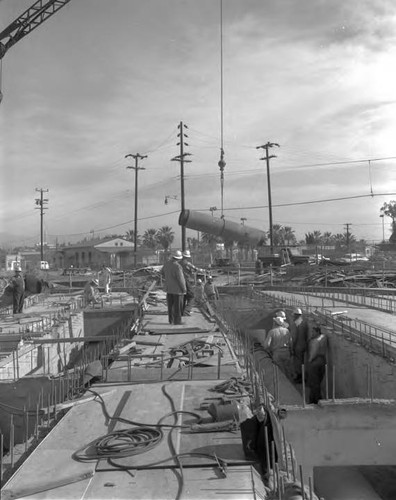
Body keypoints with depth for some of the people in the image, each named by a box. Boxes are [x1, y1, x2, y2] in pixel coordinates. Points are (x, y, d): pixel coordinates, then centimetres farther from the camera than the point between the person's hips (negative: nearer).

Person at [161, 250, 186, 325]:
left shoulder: (166, 264, 0)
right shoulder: (177, 266, -23)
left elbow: (162, 272, 18)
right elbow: (180, 279, -21)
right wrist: (184, 289, -11)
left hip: (168, 288, 7)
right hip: (177, 289, -7)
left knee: (170, 304, 14)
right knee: (178, 306, 3)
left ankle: (171, 320, 20)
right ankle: (177, 321, 8)